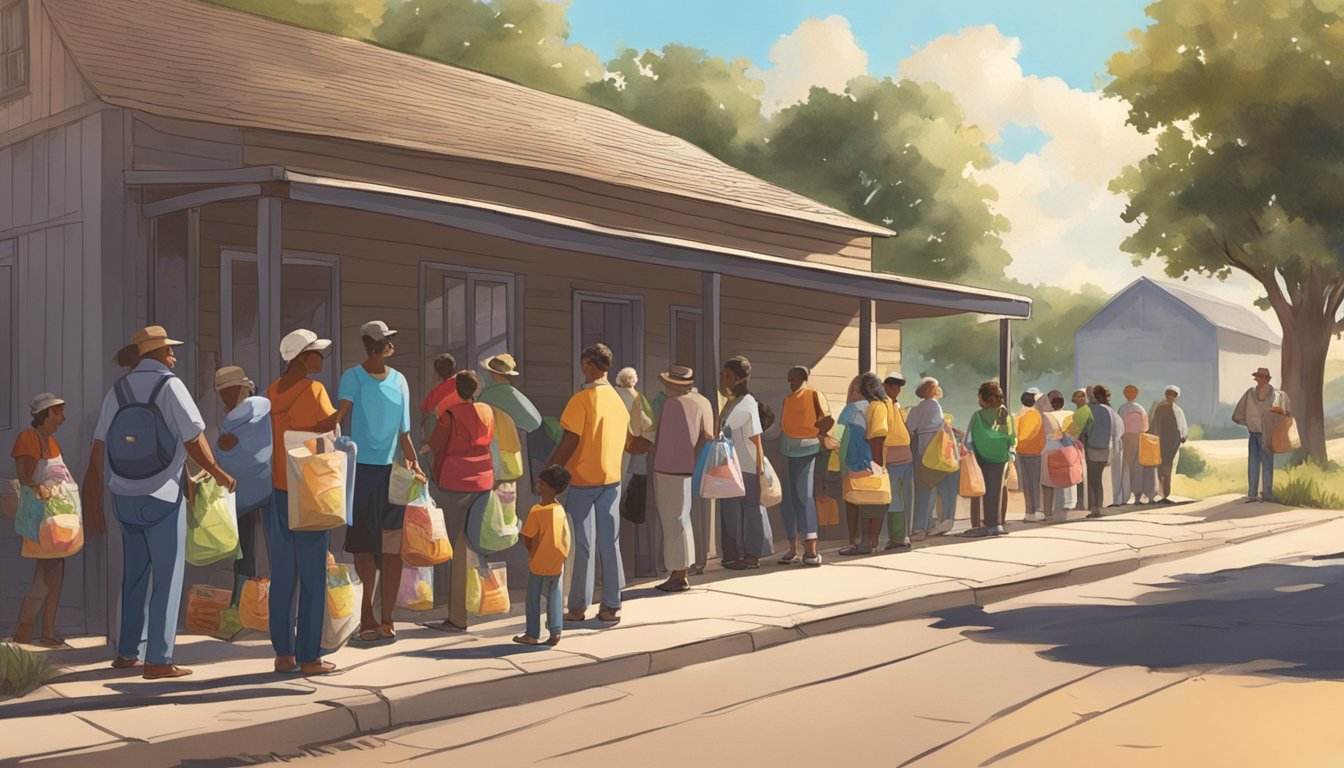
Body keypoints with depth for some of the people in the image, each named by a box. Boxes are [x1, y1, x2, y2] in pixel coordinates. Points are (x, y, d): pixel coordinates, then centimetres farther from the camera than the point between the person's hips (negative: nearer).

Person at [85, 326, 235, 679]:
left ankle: (126, 653, 24)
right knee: (167, 578, 2)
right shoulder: (169, 385, -10)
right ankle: (158, 660, 3)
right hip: (162, 498, -6)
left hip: (125, 498, 6)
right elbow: (195, 441, -13)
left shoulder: (118, 389, 6)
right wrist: (219, 475, 2)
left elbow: (99, 449, 6)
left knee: (133, 576, 18)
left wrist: (92, 495, 15)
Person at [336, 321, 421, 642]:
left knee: (393, 548, 2)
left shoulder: (399, 380, 11)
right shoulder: (353, 377, -2)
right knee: (364, 546, -1)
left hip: (393, 471, 4)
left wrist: (413, 462, 3)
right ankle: (366, 618, 9)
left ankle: (386, 618, 8)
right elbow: (341, 412, -16)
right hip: (362, 470, -4)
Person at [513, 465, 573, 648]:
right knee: (554, 598, 13)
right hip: (556, 564, 5)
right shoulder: (560, 509, -2)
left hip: (538, 564, -4)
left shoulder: (537, 511, -19)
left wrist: (530, 548, 3)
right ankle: (555, 632, 13)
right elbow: (565, 538, 3)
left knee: (533, 599, 10)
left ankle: (532, 634, 17)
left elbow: (526, 539, -16)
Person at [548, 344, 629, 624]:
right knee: (610, 543, 9)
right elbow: (623, 441, 11)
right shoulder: (618, 400, 5)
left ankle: (578, 607, 10)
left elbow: (569, 443, -17)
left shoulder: (582, 399, -15)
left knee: (583, 544, 2)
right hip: (612, 478, 5)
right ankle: (611, 606, 11)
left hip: (582, 479, -5)